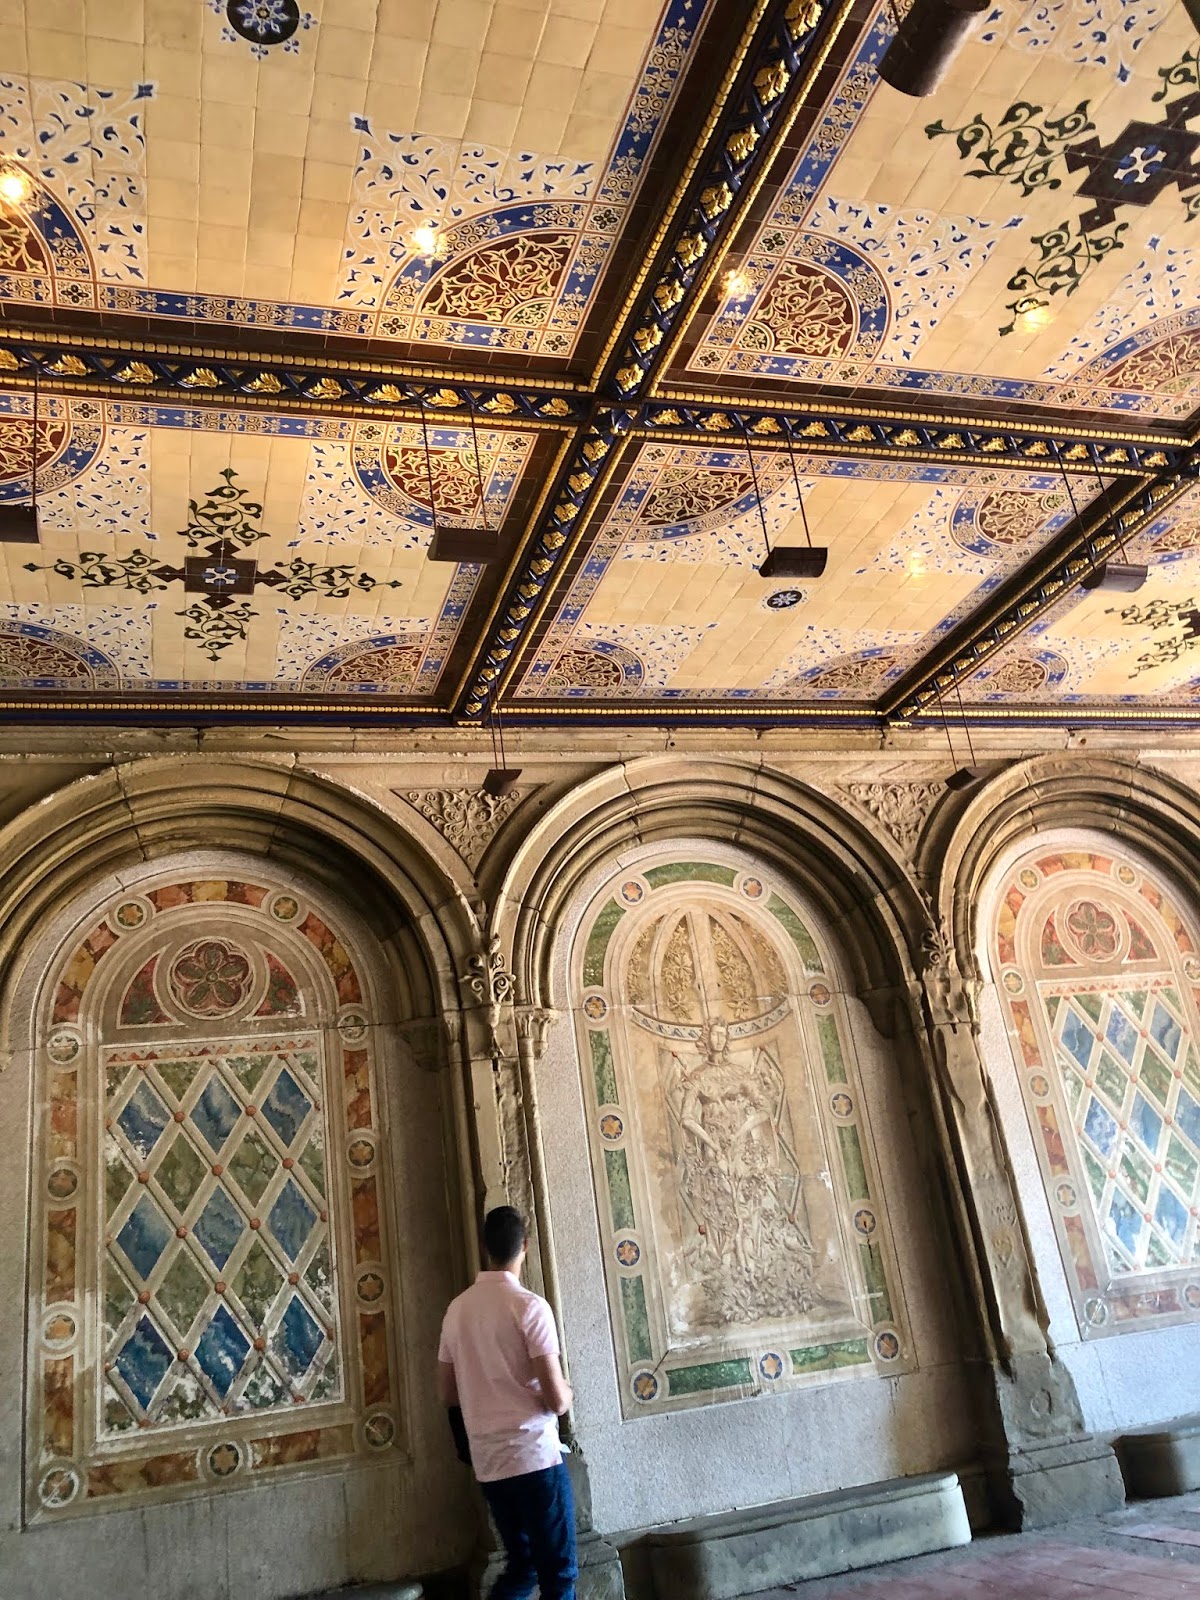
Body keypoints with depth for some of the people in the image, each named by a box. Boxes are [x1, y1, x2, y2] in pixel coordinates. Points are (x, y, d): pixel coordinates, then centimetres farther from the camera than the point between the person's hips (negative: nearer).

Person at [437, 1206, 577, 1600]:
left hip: (487, 1461, 6)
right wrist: (566, 1395, 6)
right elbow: (556, 1399, -16)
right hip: (534, 1456, -6)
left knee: (522, 1566, 20)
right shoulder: (529, 1305, -14)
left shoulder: (457, 1308, 4)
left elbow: (447, 1394, 14)